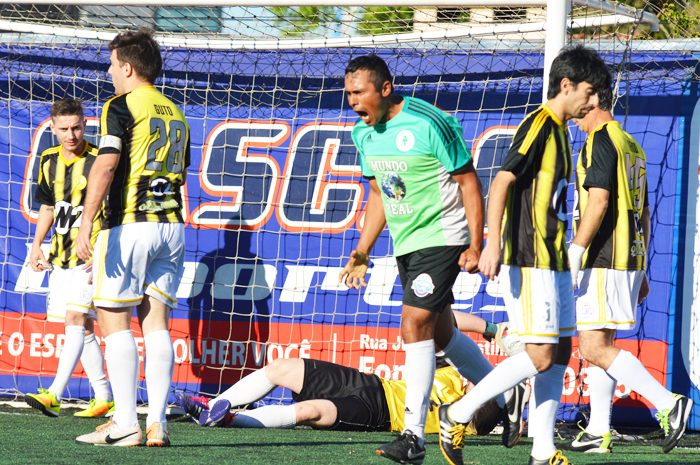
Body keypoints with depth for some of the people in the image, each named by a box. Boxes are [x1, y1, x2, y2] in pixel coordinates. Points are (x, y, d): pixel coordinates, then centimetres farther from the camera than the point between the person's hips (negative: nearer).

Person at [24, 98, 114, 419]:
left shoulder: (98, 161, -11)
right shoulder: (49, 161, 8)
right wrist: (36, 245, 14)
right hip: (61, 257, 7)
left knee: (76, 319, -17)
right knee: (84, 328, 9)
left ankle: (54, 395, -25)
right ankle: (103, 398, 17)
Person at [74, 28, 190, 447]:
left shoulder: (122, 107, -5)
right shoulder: (176, 114, 17)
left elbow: (106, 164, -17)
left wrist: (87, 222, -22)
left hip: (129, 224, -7)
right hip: (172, 225, 7)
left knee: (114, 320, -3)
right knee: (156, 321, 5)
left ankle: (125, 424, -9)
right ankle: (158, 421, -2)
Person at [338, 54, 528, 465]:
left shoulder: (428, 124, -19)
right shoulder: (365, 134, 5)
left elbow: (469, 181, -13)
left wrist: (476, 246, -17)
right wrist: (362, 252, 11)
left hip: (442, 239, -8)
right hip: (406, 243, 8)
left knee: (415, 326, -18)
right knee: (441, 333, 16)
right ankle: (504, 397, 37)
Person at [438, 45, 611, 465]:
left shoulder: (559, 131, 17)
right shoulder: (539, 125, -12)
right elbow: (503, 181, -21)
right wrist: (493, 244, -29)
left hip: (553, 261, 10)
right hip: (530, 262, -10)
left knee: (560, 353, 8)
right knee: (540, 358, -11)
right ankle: (457, 415, -2)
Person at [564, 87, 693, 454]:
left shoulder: (600, 141, -10)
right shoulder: (632, 146, 19)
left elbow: (598, 201, -20)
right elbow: (644, 213, 21)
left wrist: (574, 254, -21)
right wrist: (641, 270, 24)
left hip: (603, 260, -10)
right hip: (630, 258, 10)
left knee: (595, 349, -12)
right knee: (598, 345, 12)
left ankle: (668, 403, -18)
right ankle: (599, 431, 11)